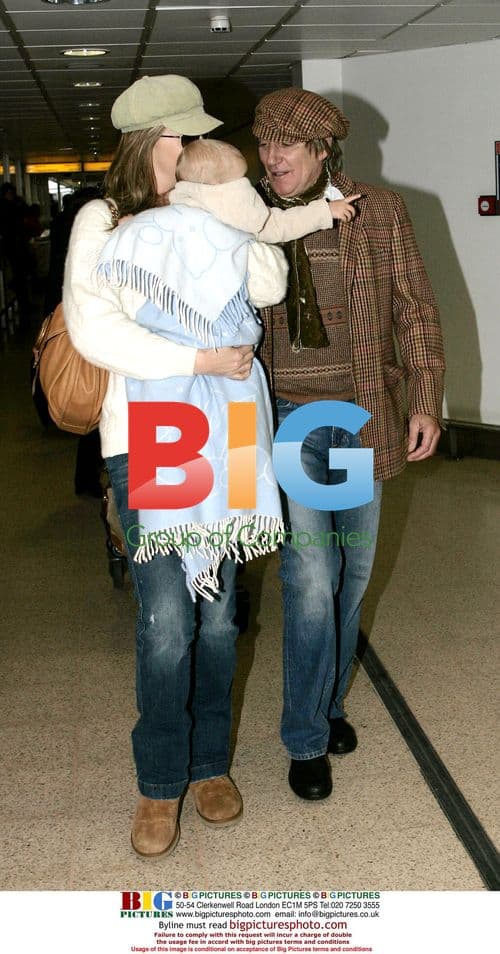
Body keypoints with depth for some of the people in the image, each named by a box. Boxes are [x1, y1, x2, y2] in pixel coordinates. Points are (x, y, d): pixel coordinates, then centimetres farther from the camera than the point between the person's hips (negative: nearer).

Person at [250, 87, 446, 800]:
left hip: (363, 418, 2)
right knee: (310, 582, -7)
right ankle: (307, 740, 10)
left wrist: (425, 401, -2)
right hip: (289, 420, -2)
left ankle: (330, 703, 34)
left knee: (352, 573, 13)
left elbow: (416, 311, 4)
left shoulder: (380, 213, 2)